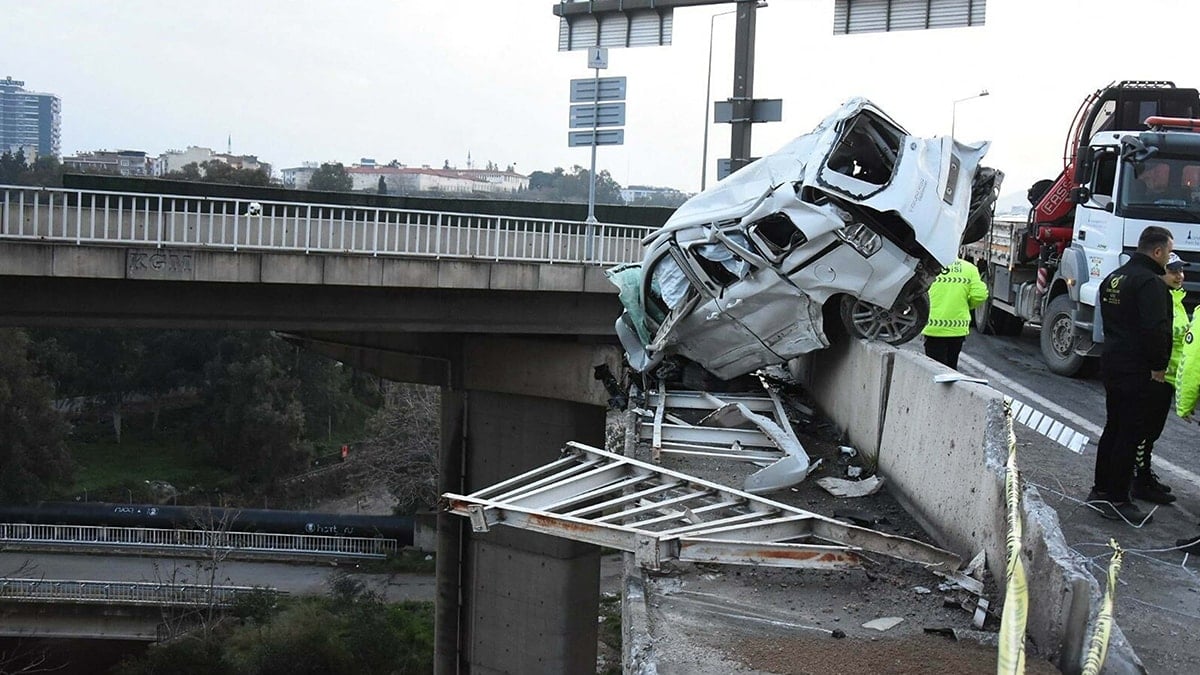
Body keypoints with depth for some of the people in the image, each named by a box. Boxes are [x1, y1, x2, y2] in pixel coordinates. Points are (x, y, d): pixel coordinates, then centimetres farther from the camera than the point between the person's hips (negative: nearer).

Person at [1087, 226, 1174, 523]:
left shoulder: (1113, 278, 12)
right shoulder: (1150, 282, -19)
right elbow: (1155, 329, -25)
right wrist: (1159, 366, -15)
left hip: (1112, 365, 10)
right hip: (1138, 372, -10)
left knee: (1113, 429, 18)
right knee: (1130, 435, -3)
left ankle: (1101, 491, 25)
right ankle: (1117, 501, 1)